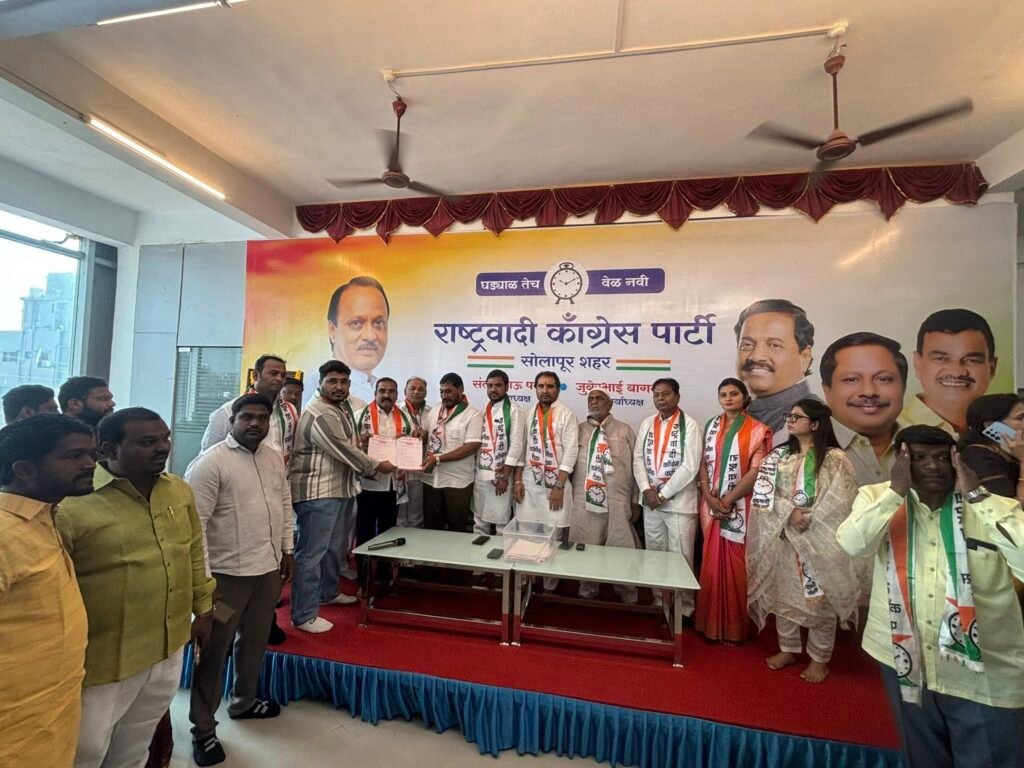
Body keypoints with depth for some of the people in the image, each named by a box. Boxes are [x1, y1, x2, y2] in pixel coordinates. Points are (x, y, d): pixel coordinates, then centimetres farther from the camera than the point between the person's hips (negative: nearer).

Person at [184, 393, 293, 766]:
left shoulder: (274, 458, 5)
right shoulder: (210, 462, -16)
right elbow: (195, 522, -17)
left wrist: (286, 550, 14)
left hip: (268, 568, 6)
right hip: (228, 572, -6)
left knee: (255, 641, 22)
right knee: (214, 651, 11)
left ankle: (243, 701, 44)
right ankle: (203, 728, 30)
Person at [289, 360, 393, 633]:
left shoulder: (341, 409, 14)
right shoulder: (318, 415, -19)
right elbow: (344, 451, -20)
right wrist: (376, 465, -9)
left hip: (341, 489, 10)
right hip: (317, 492, -10)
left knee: (336, 547, 22)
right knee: (312, 552, -2)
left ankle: (329, 592, 40)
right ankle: (304, 615, 9)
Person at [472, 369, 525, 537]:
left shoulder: (514, 411, -8)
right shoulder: (482, 410, 11)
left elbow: (516, 445, -12)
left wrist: (504, 476, -14)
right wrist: (474, 470, 5)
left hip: (501, 475, -5)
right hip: (480, 474, 6)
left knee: (501, 522, 5)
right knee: (479, 522, 15)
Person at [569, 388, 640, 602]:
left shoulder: (625, 431, 7)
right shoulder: (578, 430, 8)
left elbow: (636, 466, 6)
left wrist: (635, 500, 3)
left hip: (618, 502, -1)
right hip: (584, 501, 1)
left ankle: (627, 597, 24)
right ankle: (587, 591, 29)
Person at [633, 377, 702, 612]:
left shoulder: (689, 424, -9)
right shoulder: (647, 424, 7)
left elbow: (690, 466, -15)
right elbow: (638, 459, 6)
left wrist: (663, 494, -13)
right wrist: (646, 489, -8)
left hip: (679, 501, -5)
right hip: (650, 500, 5)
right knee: (654, 555, 14)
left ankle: (684, 607, 22)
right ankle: (659, 601, 30)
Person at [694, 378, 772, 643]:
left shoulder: (757, 430, -4)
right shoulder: (711, 426, 8)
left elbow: (756, 471, -11)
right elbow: (703, 463, 5)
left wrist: (727, 500, -14)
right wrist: (709, 497, -7)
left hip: (740, 507, -3)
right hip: (711, 505, 4)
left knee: (736, 566, 4)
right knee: (712, 563, 10)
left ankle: (734, 627, 19)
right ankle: (711, 622, 24)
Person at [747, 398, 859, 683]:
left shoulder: (835, 459, -7)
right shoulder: (778, 456, 5)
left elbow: (838, 504, -14)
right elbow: (763, 492, -4)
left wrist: (807, 522, -16)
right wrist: (790, 512, -17)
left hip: (819, 542, -4)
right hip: (782, 538, 4)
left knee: (819, 599, 6)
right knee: (782, 594, 13)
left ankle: (819, 658, 24)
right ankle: (788, 649, 30)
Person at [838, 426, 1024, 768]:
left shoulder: (995, 508, -8)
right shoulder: (878, 496, -8)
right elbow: (853, 545, -25)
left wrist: (977, 496, -23)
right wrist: (895, 491, -25)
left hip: (984, 674, -1)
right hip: (905, 658, 1)